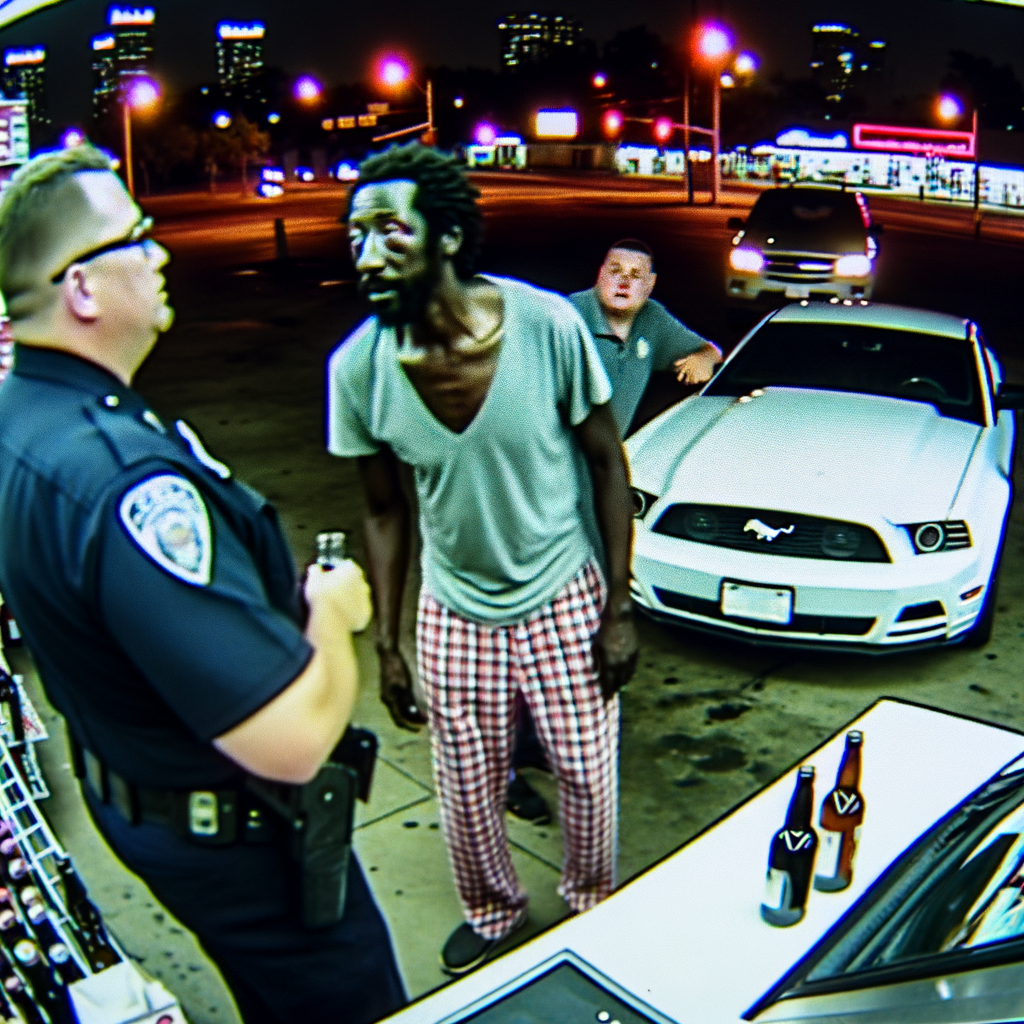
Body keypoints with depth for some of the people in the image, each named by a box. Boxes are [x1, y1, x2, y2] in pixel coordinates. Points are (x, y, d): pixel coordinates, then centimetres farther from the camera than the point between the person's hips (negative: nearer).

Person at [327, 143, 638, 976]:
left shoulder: (548, 325, -22)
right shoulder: (357, 368, -16)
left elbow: (607, 463, -9)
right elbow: (385, 513, -2)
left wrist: (620, 609, -8)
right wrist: (387, 643, 1)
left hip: (564, 601, -1)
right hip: (455, 616, 2)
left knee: (588, 777, 15)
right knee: (468, 794, 16)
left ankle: (592, 903, 47)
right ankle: (492, 911, 49)